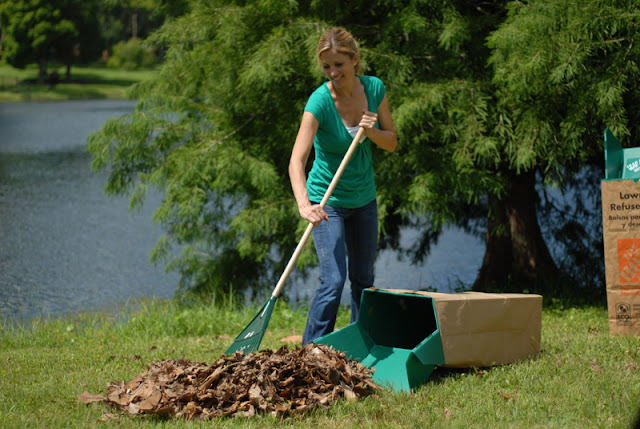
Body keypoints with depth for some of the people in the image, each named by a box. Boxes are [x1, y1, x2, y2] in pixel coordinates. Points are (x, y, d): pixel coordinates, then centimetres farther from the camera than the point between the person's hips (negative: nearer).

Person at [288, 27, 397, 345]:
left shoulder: (375, 89, -8)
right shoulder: (319, 101, -23)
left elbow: (391, 143, 1)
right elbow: (297, 160, -32)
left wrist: (372, 131, -21)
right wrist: (304, 205, -48)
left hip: (364, 198, 5)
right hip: (327, 201, -5)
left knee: (363, 280, 14)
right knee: (333, 281, -17)